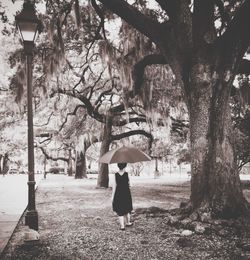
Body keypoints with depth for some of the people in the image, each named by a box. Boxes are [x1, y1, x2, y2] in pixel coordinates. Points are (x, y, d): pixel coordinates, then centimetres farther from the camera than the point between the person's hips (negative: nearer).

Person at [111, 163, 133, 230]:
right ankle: (127, 222, 34)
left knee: (120, 211, 6)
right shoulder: (126, 174, -10)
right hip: (126, 194, 1)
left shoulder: (116, 175, -9)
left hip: (118, 194, 0)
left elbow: (114, 186, -7)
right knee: (127, 209, 20)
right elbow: (128, 183, 2)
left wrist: (112, 196, 0)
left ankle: (122, 226, 5)